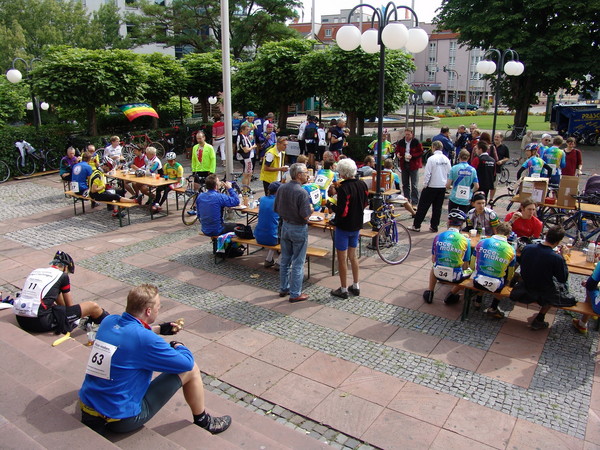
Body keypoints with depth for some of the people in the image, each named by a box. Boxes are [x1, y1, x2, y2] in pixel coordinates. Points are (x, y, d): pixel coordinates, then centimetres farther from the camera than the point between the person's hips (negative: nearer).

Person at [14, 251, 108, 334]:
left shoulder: (35, 271, 20)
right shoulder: (62, 276, 2)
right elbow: (70, 305, 10)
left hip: (21, 321, 8)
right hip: (41, 322, -8)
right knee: (93, 306, -1)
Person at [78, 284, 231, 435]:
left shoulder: (108, 321, -4)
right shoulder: (145, 340, -26)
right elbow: (187, 363, -15)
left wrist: (160, 329, 18)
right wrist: (177, 345, 5)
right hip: (120, 420, -8)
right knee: (191, 370, -2)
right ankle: (203, 421, 20)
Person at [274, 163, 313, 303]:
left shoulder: (281, 189, -1)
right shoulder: (302, 193, -23)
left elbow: (276, 209, 5)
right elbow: (306, 216, -23)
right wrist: (311, 208, -3)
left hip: (285, 226, 7)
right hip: (298, 229, -7)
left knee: (285, 260, 18)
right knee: (298, 263, 4)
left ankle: (283, 288, 30)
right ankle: (295, 294, 13)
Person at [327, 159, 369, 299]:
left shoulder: (344, 188, -23)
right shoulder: (362, 184, -1)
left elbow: (342, 212, -25)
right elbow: (365, 203, 11)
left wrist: (330, 204, -9)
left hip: (343, 227, -7)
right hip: (357, 225, 7)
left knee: (342, 258, 5)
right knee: (353, 256, 20)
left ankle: (343, 290, 14)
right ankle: (356, 286, 28)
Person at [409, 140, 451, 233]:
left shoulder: (432, 159, -14)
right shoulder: (446, 159, 2)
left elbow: (427, 174, -13)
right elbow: (449, 173, 7)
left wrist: (424, 185, -3)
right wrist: (447, 183, 17)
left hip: (432, 186, -5)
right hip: (442, 187, 5)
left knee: (423, 206, 4)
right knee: (438, 207, 12)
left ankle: (416, 226, 7)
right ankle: (434, 227, 16)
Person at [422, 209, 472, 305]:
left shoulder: (438, 237, -3)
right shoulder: (465, 240, -8)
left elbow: (433, 260, 6)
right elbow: (465, 266, -3)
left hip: (438, 273, 3)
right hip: (455, 277, -2)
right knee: (469, 271, 30)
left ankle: (429, 292, 29)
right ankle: (451, 295, 19)